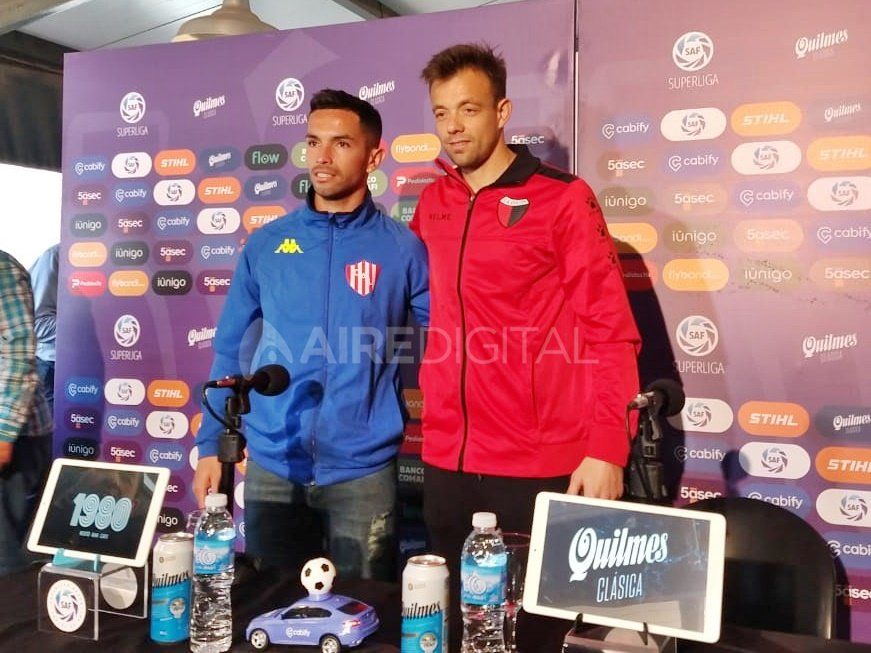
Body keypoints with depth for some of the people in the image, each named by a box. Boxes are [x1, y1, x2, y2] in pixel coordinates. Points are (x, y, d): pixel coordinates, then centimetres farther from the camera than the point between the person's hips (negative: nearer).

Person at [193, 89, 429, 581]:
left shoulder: (402, 248, -4)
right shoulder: (266, 244, 2)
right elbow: (230, 350, 7)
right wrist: (211, 445, 4)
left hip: (363, 468, -2)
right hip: (271, 464, 2)